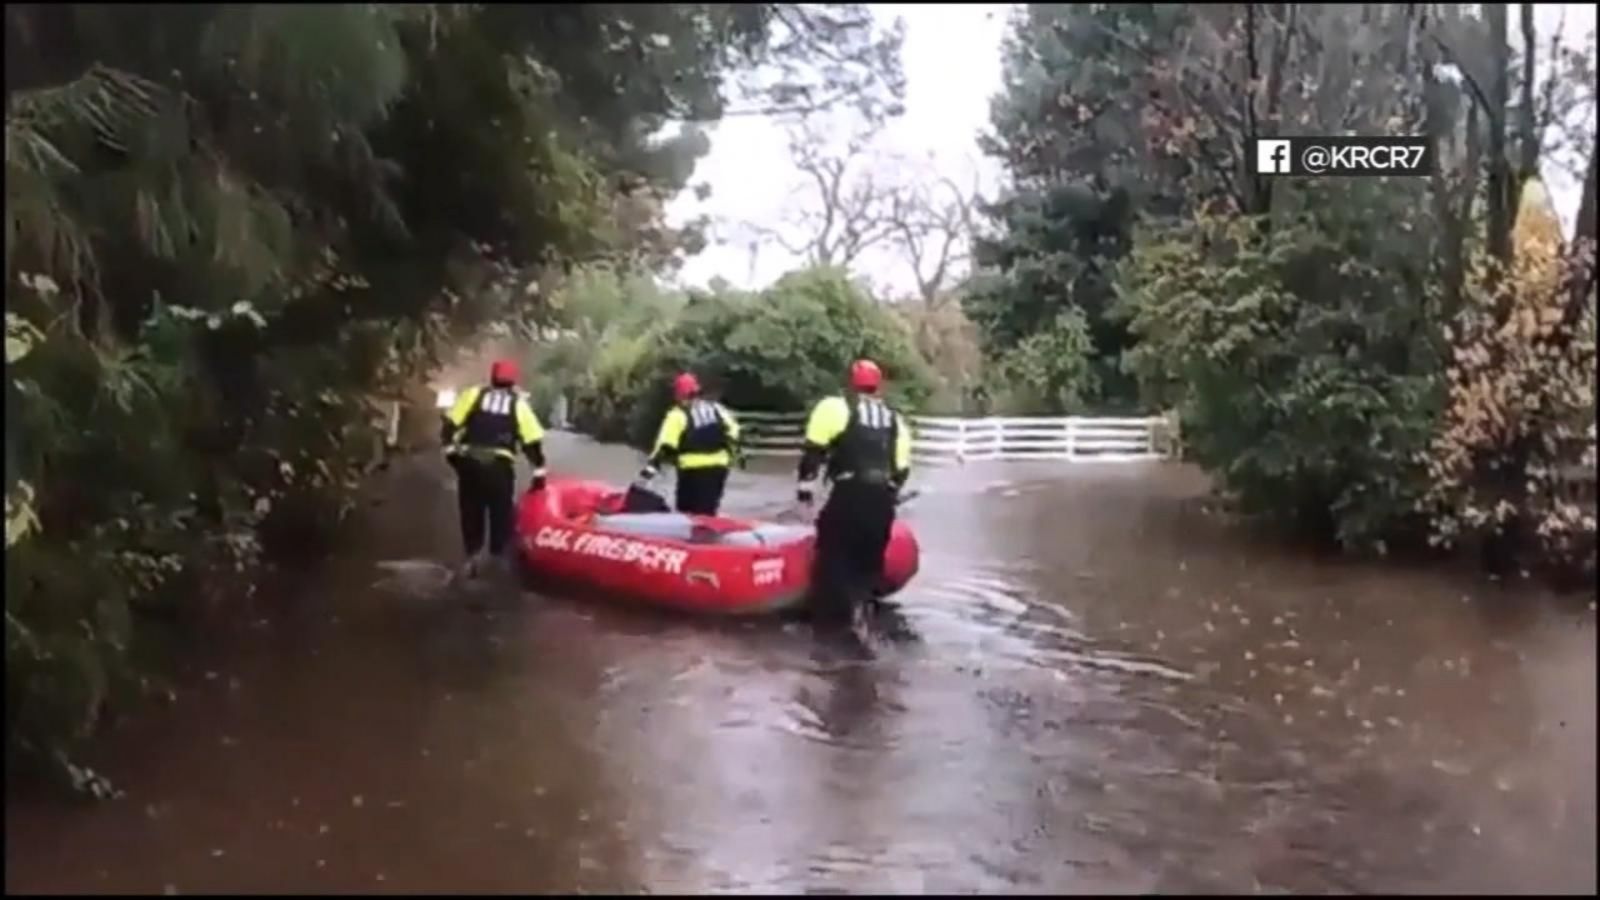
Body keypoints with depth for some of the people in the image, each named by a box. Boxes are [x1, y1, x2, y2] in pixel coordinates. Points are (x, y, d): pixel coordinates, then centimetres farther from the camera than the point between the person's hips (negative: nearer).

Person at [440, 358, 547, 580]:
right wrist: (539, 469, 10)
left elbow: (451, 422, 2)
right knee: (501, 514, 13)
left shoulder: (474, 394, 11)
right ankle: (497, 558, 15)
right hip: (499, 464, -1)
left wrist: (449, 447, 11)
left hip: (469, 460, 2)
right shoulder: (518, 403, 9)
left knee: (471, 511, 15)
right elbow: (532, 440, 4)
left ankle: (472, 557, 15)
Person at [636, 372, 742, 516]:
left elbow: (666, 445, -13)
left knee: (687, 511, 0)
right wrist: (730, 453, 25)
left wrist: (651, 467, -15)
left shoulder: (678, 415, -6)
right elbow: (733, 433, 13)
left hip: (694, 470, -6)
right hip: (719, 467, 6)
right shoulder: (716, 409, 12)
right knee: (708, 510, 15)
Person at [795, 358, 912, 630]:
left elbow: (814, 449, -4)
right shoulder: (895, 420, 19)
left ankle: (833, 611, 0)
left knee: (834, 551, 3)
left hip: (850, 493, -5)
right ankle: (860, 606, 16)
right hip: (882, 498, 5)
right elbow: (902, 468, 18)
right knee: (870, 557, 16)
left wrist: (806, 483, 3)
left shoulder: (836, 407, 3)